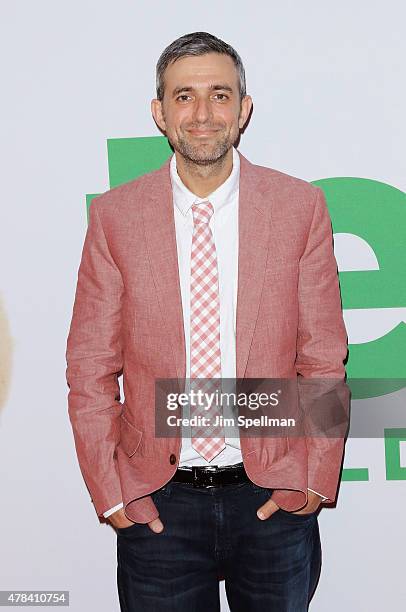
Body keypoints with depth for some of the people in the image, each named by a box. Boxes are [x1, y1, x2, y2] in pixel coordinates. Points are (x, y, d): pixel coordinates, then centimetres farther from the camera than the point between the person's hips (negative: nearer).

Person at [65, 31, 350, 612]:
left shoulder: (301, 206, -3)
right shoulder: (114, 215, -3)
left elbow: (324, 359, 0)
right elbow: (90, 368, 0)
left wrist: (315, 479, -4)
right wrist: (110, 492, -3)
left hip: (274, 496, 1)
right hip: (156, 502, 0)